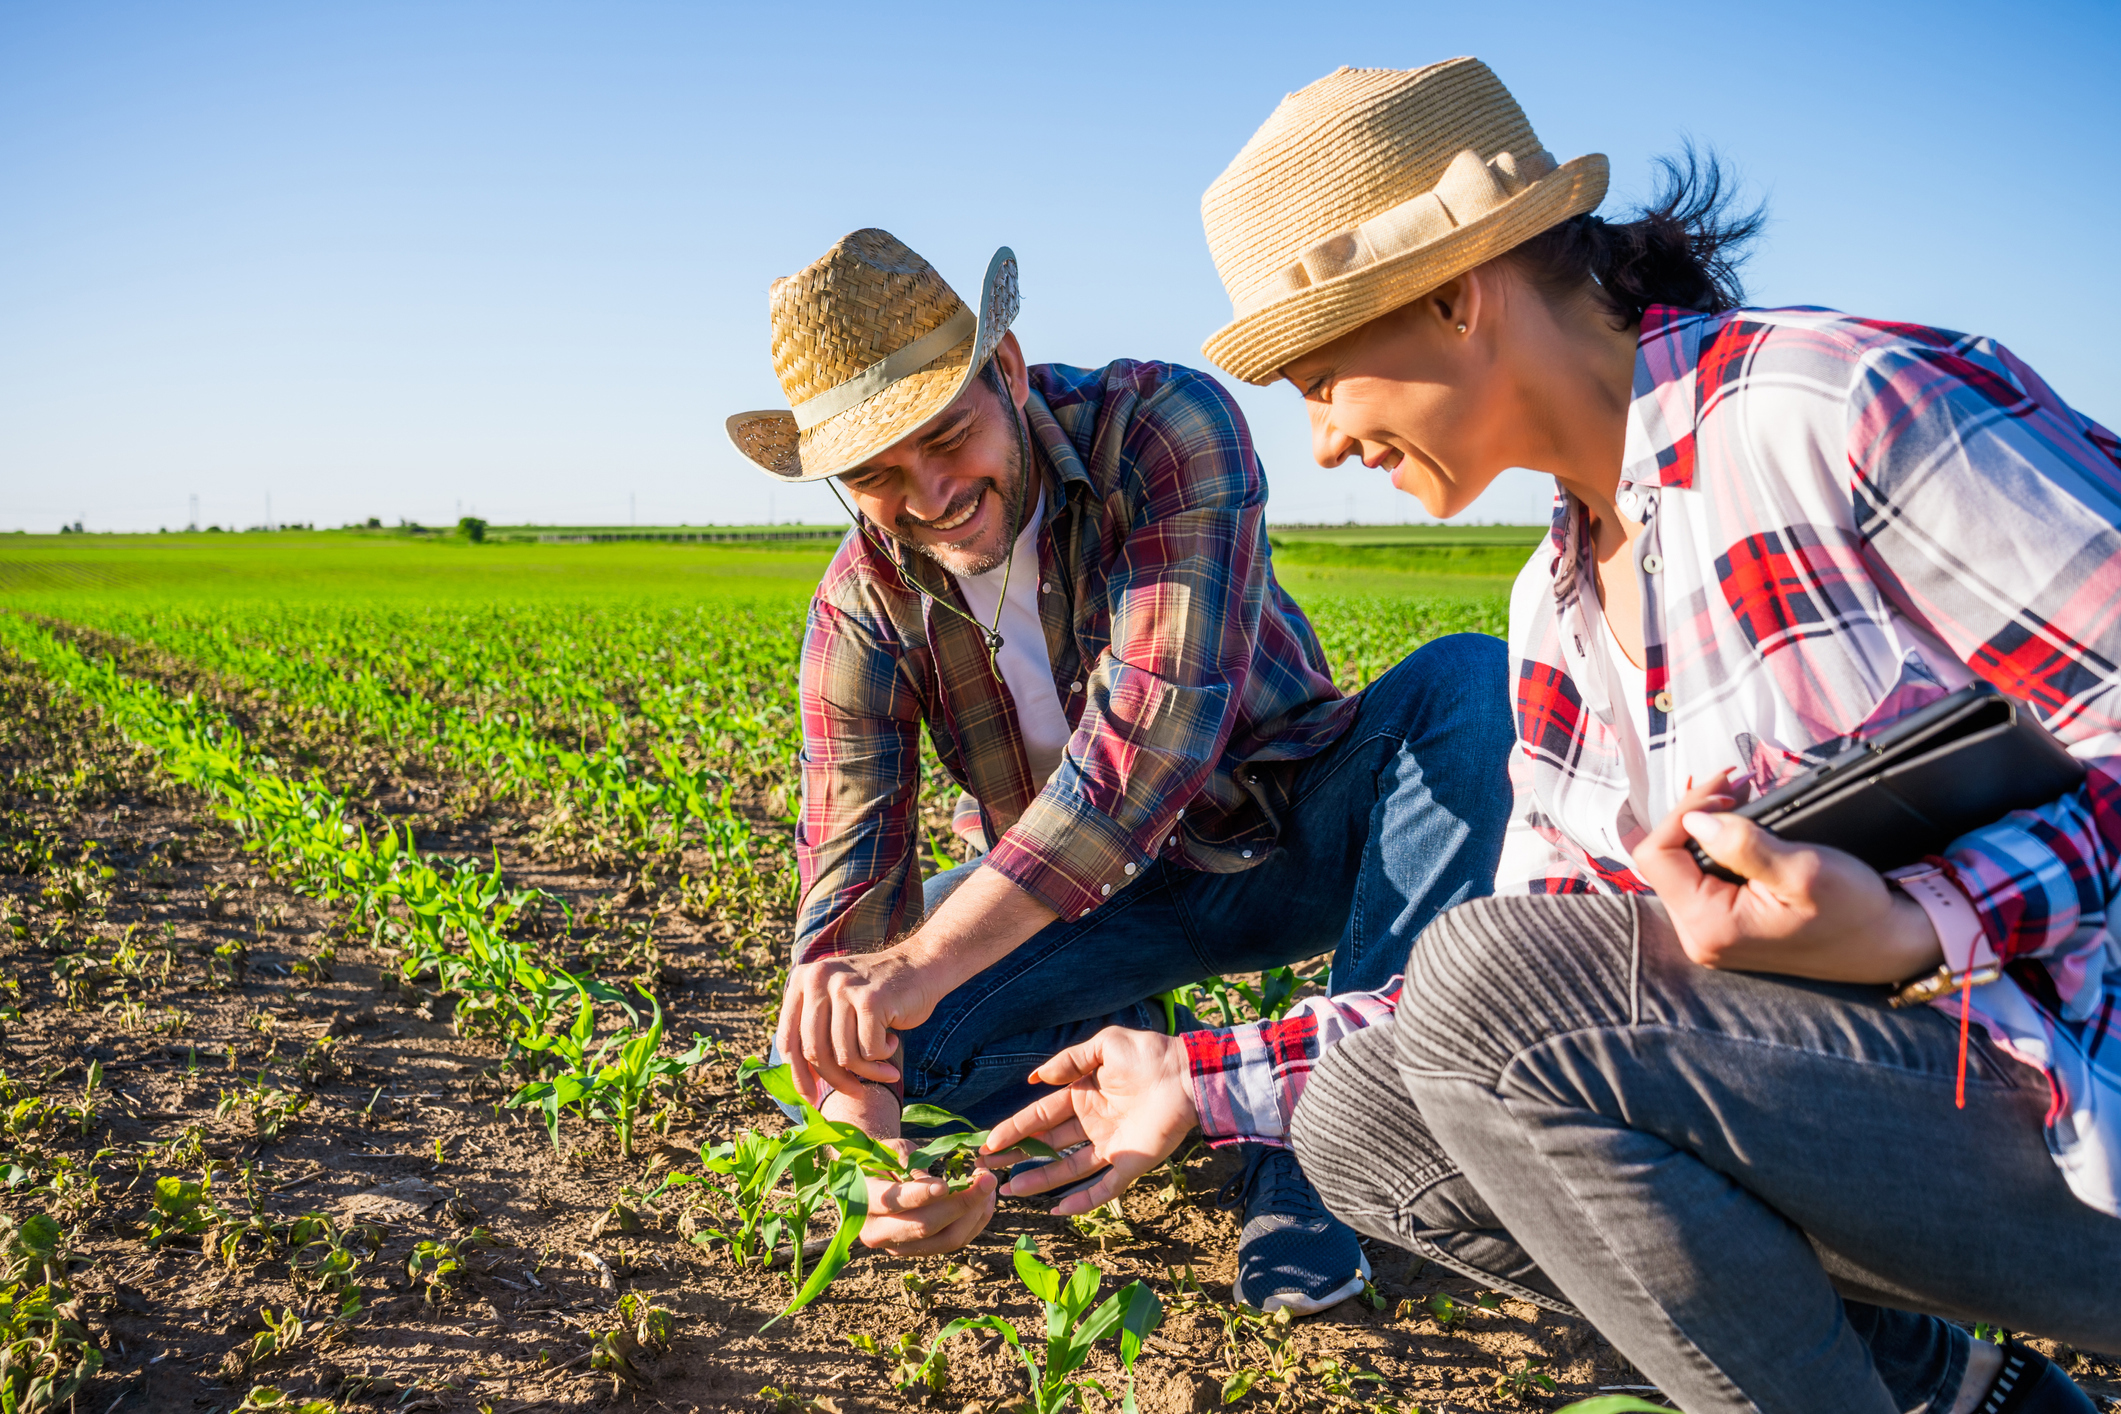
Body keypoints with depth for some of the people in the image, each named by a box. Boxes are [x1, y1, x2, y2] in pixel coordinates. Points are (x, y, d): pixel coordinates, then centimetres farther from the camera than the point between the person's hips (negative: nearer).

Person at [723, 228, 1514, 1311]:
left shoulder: (1164, 424, -26)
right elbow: (848, 876, -19)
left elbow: (1162, 718, -39)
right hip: (1103, 895, 2)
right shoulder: (863, 608, -14)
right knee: (828, 1037, -20)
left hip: (1294, 838, -2)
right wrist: (870, 1137, -39)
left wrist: (924, 958, -46)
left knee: (1470, 682, -32)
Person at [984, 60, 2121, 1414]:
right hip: (1871, 1081, 8)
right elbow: (1535, 1011, 11)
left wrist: (1915, 932, -30)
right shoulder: (1558, 610, 9)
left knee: (1493, 994, -25)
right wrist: (1209, 1081, 10)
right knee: (1361, 1119, 1)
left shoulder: (1848, 409, -15)